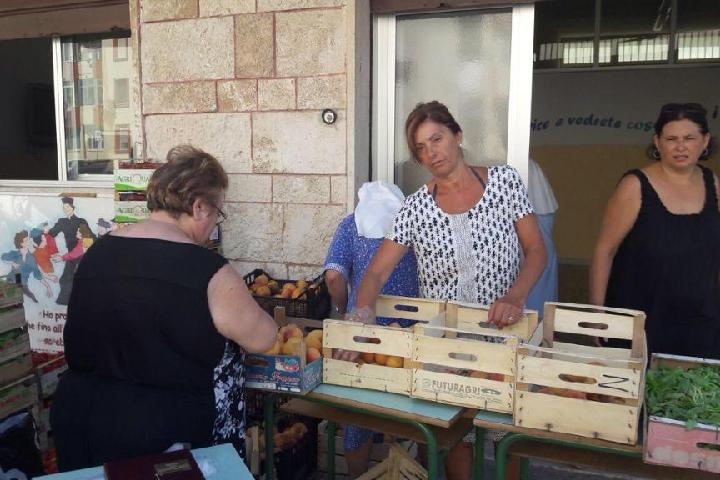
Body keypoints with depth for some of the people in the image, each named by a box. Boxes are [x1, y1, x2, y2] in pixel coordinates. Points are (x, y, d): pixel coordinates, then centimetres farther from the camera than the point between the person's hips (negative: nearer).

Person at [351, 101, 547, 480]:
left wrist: (516, 296, -21)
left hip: (502, 330, 0)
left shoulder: (504, 181, -4)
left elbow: (536, 250, -3)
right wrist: (362, 313, -26)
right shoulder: (416, 207, -3)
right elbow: (377, 272, -7)